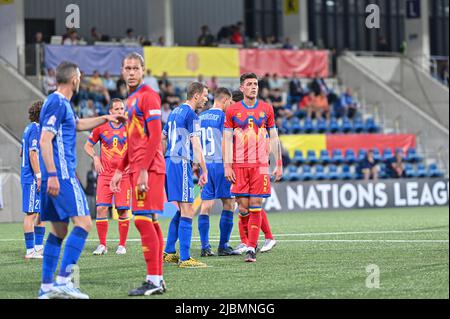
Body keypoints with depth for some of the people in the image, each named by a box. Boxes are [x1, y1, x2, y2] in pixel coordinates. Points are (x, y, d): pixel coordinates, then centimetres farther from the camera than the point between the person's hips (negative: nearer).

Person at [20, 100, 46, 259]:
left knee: (42, 212, 13)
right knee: (31, 213, -7)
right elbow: (33, 153, -20)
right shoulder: (35, 129, -13)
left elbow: (22, 152, 25)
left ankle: (38, 247, 16)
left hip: (33, 178, 10)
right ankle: (30, 251, -6)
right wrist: (39, 176, -22)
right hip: (32, 178, -10)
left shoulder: (30, 128, 17)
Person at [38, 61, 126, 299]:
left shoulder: (61, 103, 20)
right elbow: (45, 140, -19)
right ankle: (63, 281, -21)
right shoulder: (58, 103, -11)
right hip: (61, 176, -10)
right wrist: (52, 175, -24)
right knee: (83, 223, -14)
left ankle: (47, 286, 10)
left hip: (54, 176, 10)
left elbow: (77, 124, 40)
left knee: (59, 230, 11)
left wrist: (106, 118, 41)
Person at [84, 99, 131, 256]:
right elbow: (88, 145, 14)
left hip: (124, 175, 0)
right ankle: (102, 245, 0)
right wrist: (95, 157, -2)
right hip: (105, 175, 0)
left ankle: (122, 245, 10)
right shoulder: (101, 127, 3)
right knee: (101, 208, -9)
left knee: (123, 211, -2)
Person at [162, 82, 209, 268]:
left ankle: (169, 253, 19)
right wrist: (204, 171, -16)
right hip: (181, 164, -9)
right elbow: (196, 145, -16)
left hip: (169, 163, 9)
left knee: (181, 210, 17)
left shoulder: (175, 112, 18)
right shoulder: (191, 115, -9)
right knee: (187, 211, -9)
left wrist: (162, 164, 30)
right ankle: (185, 259, -12)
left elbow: (162, 139, 23)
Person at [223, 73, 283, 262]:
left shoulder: (266, 109, 8)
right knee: (243, 207, -2)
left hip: (260, 165, 0)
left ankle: (251, 248, -4)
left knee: (256, 207, -6)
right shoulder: (232, 110, 5)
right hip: (239, 166, 0)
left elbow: (273, 138, 11)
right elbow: (227, 140, 4)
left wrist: (278, 165, 6)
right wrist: (227, 166, -4)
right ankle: (250, 240, 22)